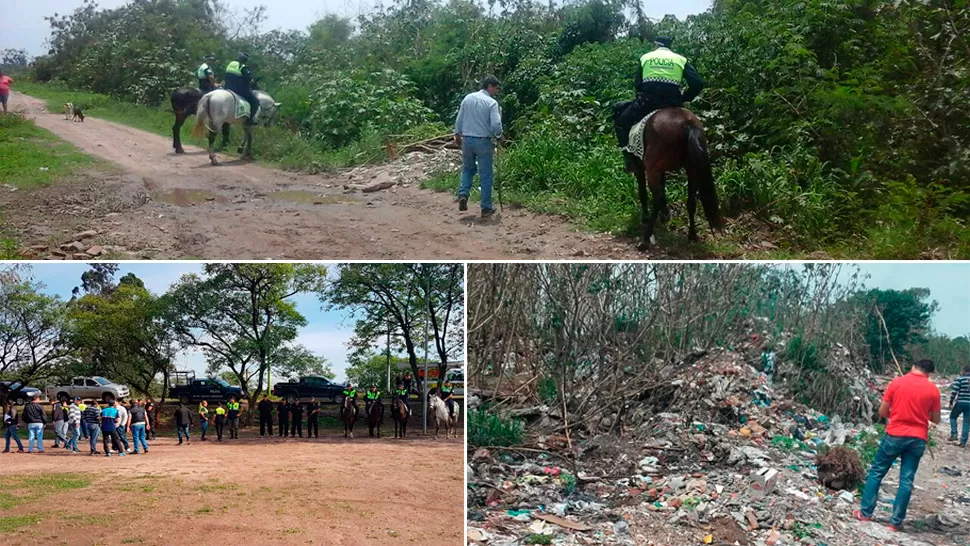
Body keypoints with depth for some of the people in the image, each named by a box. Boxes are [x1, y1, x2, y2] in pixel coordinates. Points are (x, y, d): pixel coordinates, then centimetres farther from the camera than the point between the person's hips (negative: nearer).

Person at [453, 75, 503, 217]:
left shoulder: (467, 98, 4)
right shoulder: (492, 103, -11)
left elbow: (459, 119, 9)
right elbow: (496, 125, -18)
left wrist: (457, 134, 23)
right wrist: (499, 136, 2)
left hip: (467, 140, 4)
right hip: (483, 141, -4)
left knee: (467, 169, 23)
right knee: (485, 176, 4)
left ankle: (463, 194, 1)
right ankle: (486, 208, 7)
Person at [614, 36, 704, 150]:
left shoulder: (645, 57, 15)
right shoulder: (681, 59, 14)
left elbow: (637, 84, 9)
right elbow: (698, 84, 2)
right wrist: (684, 99, 16)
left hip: (647, 101, -1)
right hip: (672, 103, 1)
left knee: (621, 122, 19)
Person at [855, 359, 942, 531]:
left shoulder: (896, 383, -4)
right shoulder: (933, 389, -2)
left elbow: (882, 412, 0)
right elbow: (936, 419, 6)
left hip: (895, 435, -1)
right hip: (918, 439, 1)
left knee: (876, 472, 11)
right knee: (906, 481, 5)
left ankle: (866, 513, 10)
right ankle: (895, 522, 6)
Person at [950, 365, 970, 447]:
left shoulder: (960, 379, -5)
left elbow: (954, 392, -9)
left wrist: (951, 403, 0)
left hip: (960, 402, -3)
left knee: (953, 417, 18)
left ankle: (954, 434, 3)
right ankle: (963, 442, 6)